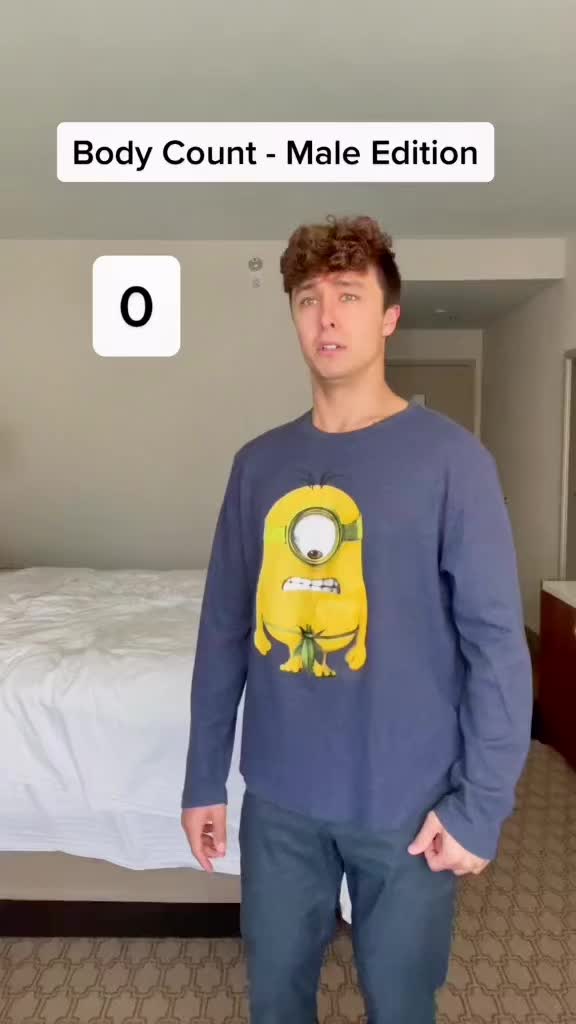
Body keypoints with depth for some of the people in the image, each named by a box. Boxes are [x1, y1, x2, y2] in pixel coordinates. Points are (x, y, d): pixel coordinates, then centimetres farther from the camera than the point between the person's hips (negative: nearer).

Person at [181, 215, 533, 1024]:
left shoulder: (450, 458, -11)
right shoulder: (259, 463, 0)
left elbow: (497, 643, -10)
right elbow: (225, 630, 4)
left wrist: (481, 804, -11)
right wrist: (204, 777, 6)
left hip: (407, 801, -3)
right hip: (279, 795, 3)